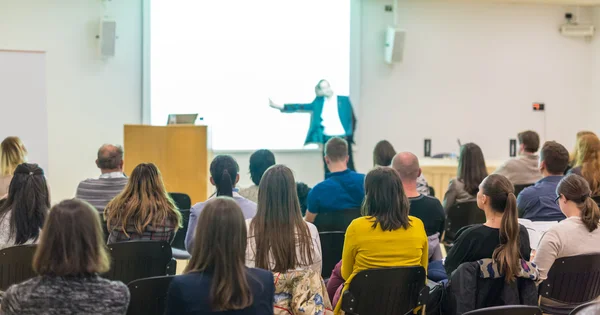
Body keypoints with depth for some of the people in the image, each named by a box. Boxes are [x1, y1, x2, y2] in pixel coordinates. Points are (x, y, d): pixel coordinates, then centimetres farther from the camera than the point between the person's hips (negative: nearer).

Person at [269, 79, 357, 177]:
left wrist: (349, 135, -11)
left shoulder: (344, 100, 2)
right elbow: (302, 107, 7)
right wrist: (279, 107, 2)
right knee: (328, 170, 5)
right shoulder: (319, 102, 9)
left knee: (348, 168, -4)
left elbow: (351, 119, 2)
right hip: (327, 139, 3)